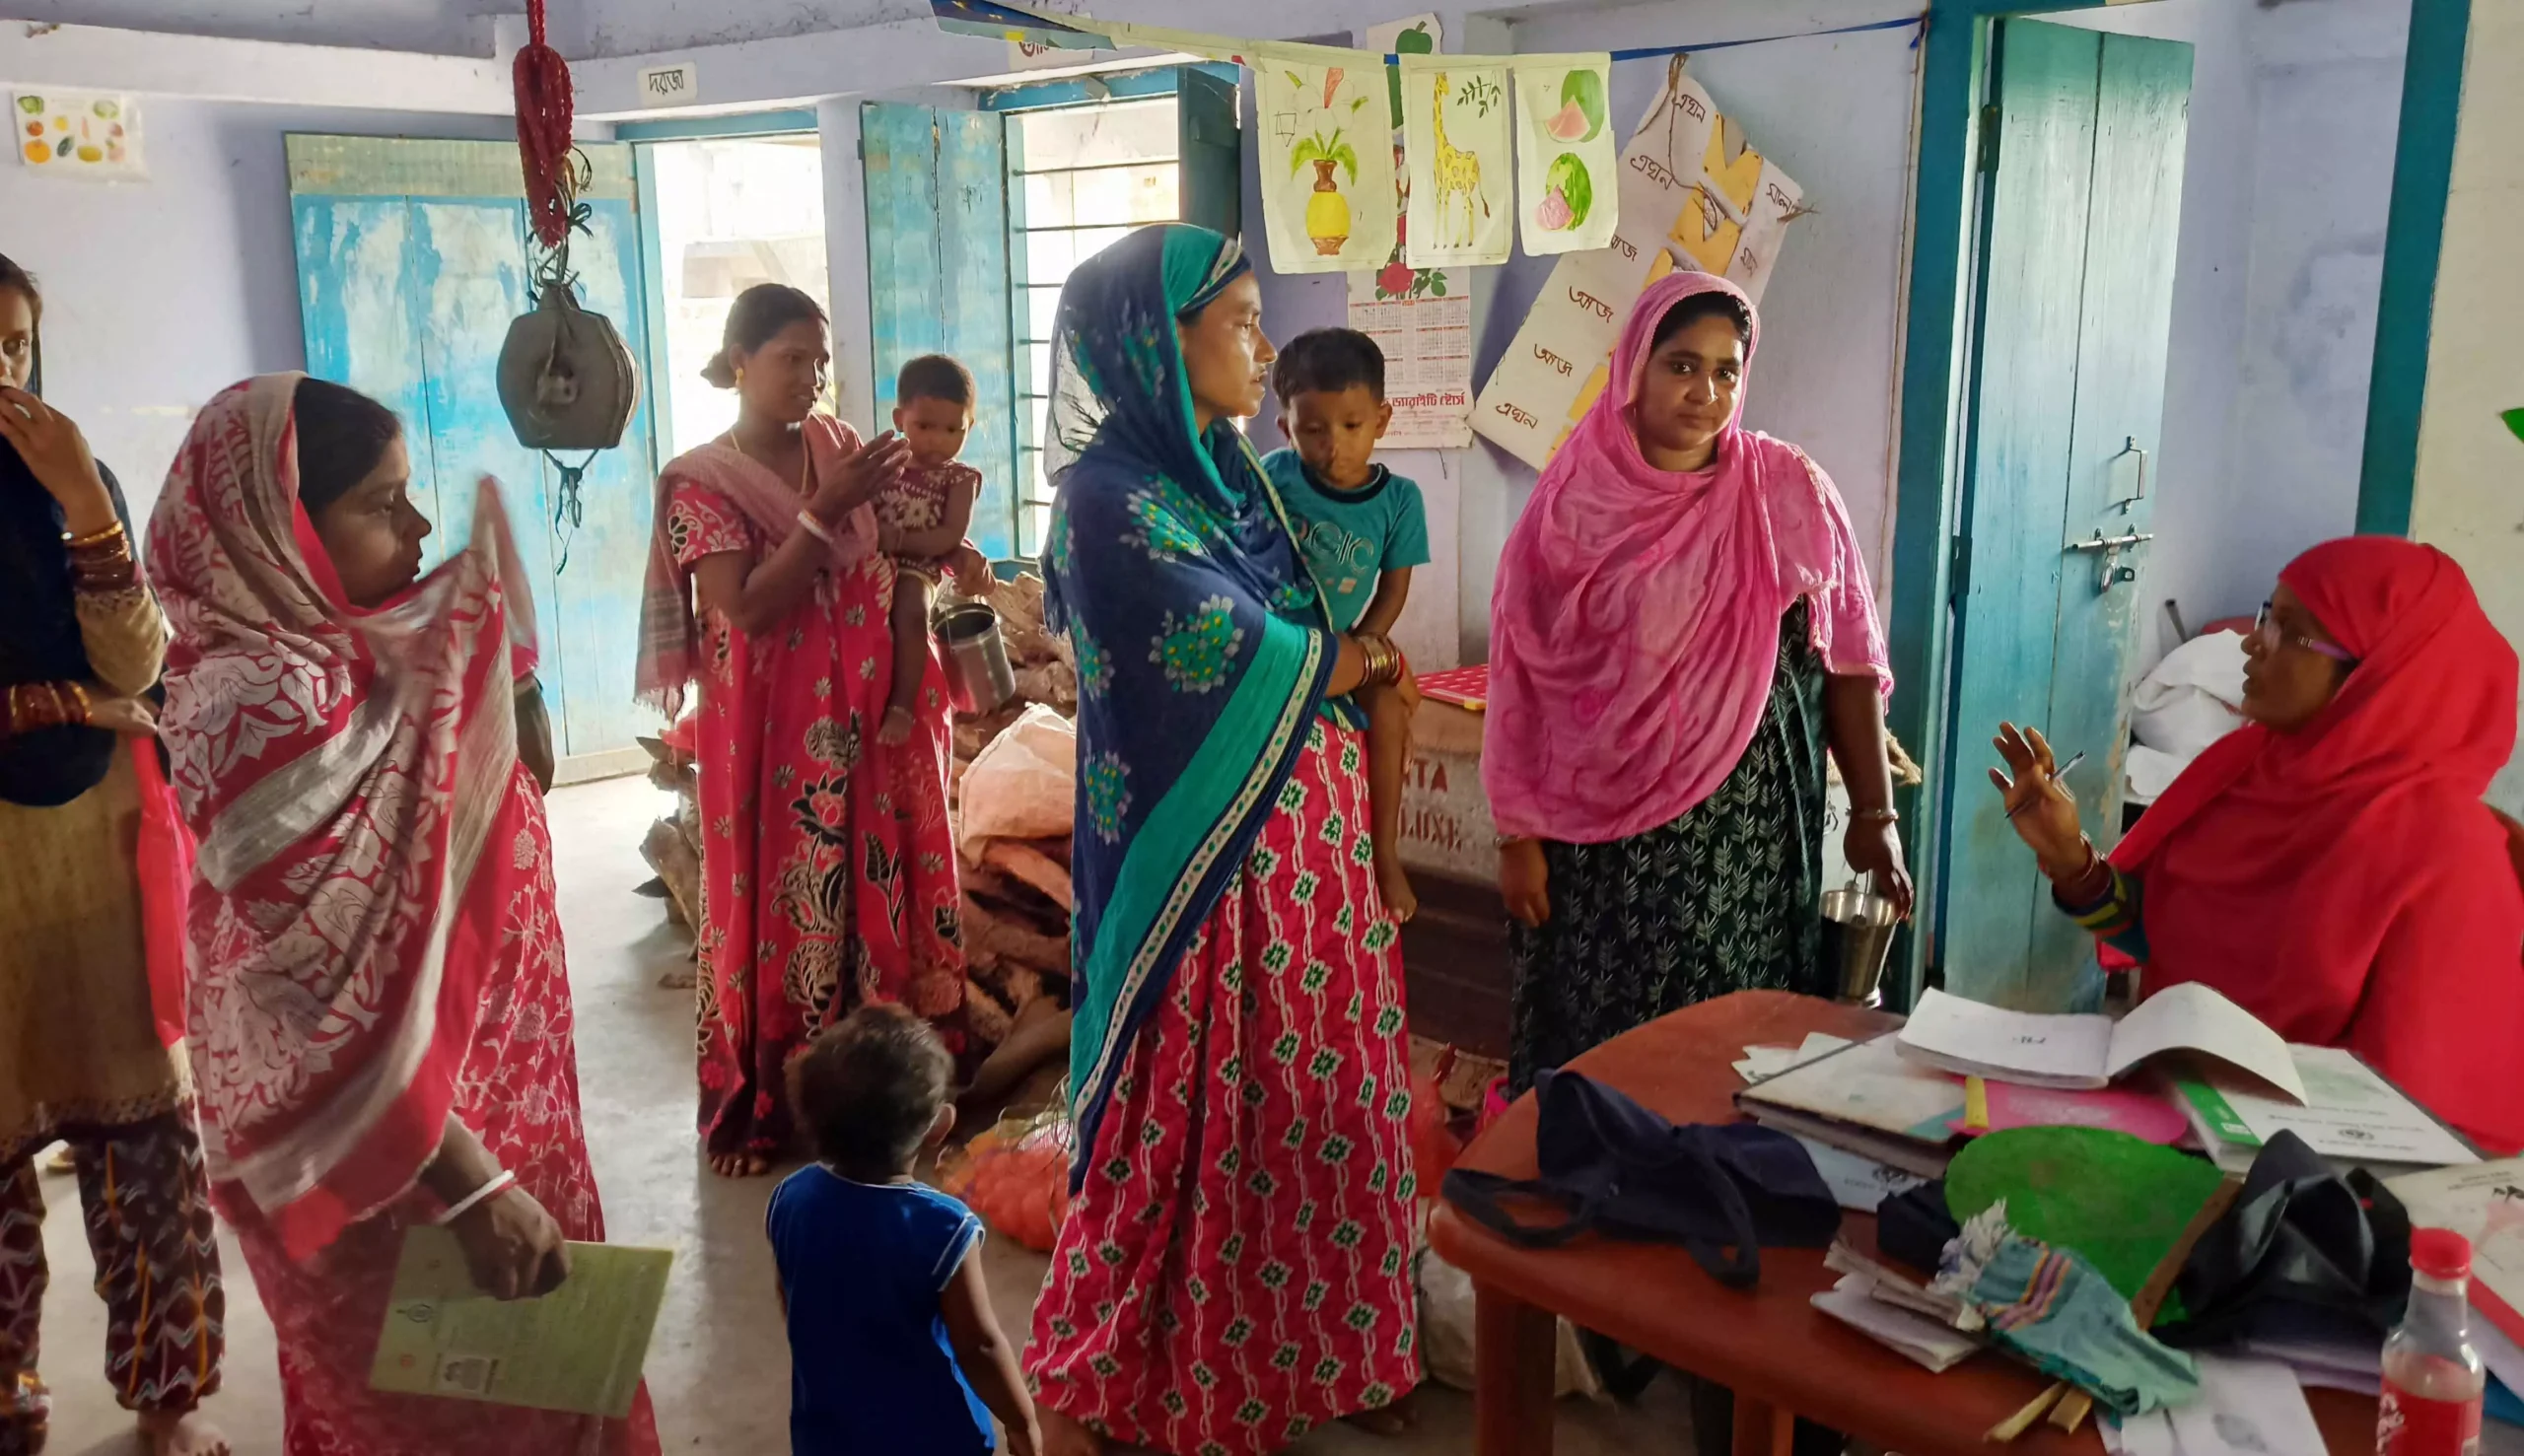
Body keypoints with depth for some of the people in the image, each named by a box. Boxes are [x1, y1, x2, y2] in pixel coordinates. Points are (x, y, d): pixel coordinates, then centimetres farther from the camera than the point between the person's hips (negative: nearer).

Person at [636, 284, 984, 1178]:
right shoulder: (701, 482, -8)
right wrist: (824, 511, -24)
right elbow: (748, 610, -19)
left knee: (882, 886, 10)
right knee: (777, 900, 2)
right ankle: (755, 1107, 16)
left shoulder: (840, 445, 6)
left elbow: (891, 558, 13)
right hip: (774, 726, -4)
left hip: (872, 715, 5)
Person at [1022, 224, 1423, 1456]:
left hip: (1301, 842, 8)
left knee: (1308, 1098, 16)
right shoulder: (1112, 500, -16)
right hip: (1203, 866, -8)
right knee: (1193, 1119, 3)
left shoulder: (1224, 476, 10)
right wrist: (1359, 658, -3)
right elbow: (1241, 662, -20)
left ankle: (1296, 1348, 33)